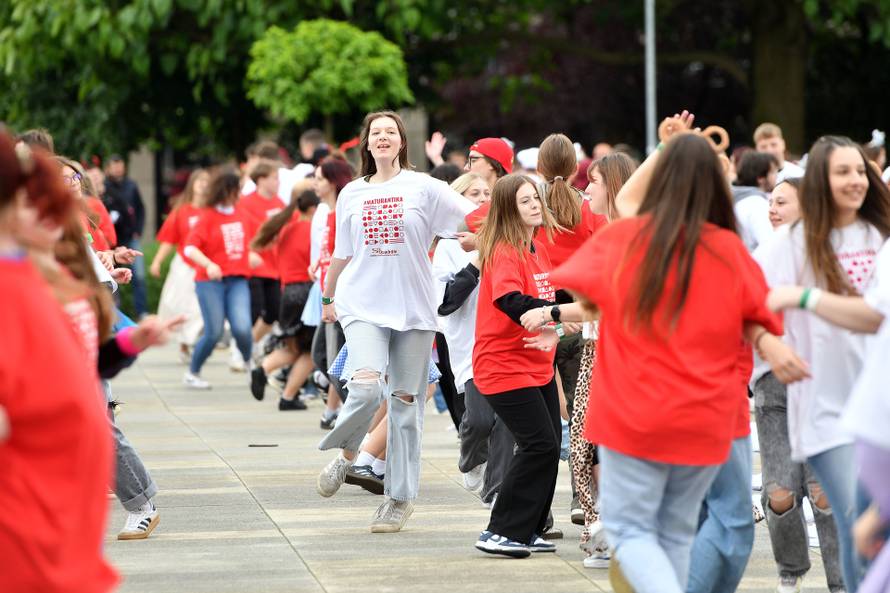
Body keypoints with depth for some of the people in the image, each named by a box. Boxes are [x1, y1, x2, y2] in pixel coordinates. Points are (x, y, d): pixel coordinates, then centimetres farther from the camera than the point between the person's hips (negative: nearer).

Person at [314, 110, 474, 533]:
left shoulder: (423, 188, 2)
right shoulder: (352, 194, 10)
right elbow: (341, 253, 22)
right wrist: (329, 297, 30)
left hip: (413, 307, 0)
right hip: (363, 305, 1)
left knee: (406, 403, 2)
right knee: (366, 386, -21)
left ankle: (400, 498, 11)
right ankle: (346, 455, 7)